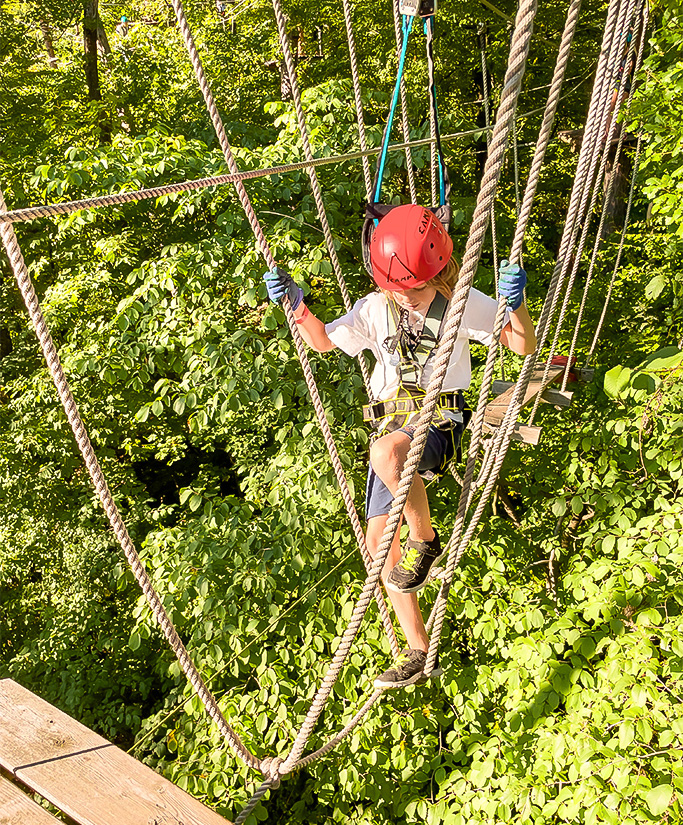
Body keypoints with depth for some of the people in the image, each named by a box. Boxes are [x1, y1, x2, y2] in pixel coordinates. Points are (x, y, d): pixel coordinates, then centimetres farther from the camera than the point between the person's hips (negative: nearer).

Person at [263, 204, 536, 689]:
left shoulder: (462, 303, -6)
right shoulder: (374, 309, 4)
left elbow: (524, 346, -7)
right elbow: (323, 342, 16)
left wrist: (516, 304, -27)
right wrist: (298, 305, -3)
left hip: (440, 417, -5)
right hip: (392, 424, 6)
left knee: (387, 453, -41)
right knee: (379, 542, 2)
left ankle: (425, 540, -12)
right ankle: (419, 654, 15)